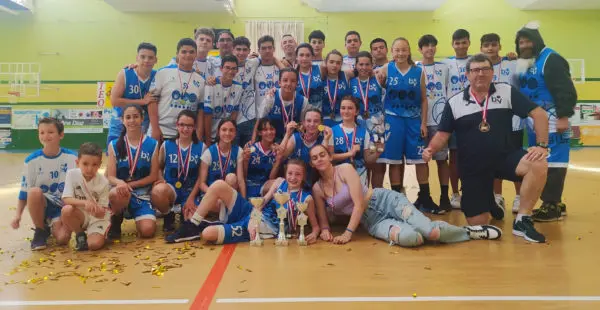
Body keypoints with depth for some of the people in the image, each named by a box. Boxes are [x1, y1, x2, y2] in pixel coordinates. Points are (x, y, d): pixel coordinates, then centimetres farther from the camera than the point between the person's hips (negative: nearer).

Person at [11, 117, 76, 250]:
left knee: (62, 238, -23)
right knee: (34, 192, -34)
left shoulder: (72, 157, -8)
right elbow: (24, 190, -3)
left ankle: (52, 227, 17)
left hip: (64, 205, -1)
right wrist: (18, 215, -10)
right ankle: (40, 231, -10)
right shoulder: (32, 160, -8)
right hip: (41, 205, 1)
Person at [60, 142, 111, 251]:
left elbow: (102, 213, -13)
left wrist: (99, 211, -38)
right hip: (81, 215, 2)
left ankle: (103, 233, 12)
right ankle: (80, 235, -3)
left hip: (98, 218, -2)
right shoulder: (72, 174, -13)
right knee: (66, 210, -32)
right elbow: (66, 199, -21)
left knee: (94, 244, -26)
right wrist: (84, 202, -38)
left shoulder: (103, 182, -16)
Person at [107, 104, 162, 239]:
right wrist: (120, 183, -28)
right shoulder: (115, 145, 2)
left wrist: (130, 184, -13)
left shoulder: (152, 144, 1)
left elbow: (153, 176, -1)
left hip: (143, 194, 0)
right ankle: (116, 221, -5)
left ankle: (138, 218, 15)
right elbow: (110, 176, -4)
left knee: (147, 231, -22)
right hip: (122, 192, 0)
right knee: (116, 193, -38)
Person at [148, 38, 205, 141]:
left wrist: (199, 134, 1)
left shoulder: (200, 81, 9)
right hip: (162, 132, -3)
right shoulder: (164, 73, 0)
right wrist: (155, 128, -9)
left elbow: (200, 109, 10)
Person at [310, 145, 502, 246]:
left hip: (386, 200, -2)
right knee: (408, 238, -30)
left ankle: (470, 231, 8)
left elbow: (358, 204, -15)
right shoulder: (317, 188, 5)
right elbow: (323, 219, 9)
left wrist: (348, 233, -21)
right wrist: (325, 230, -15)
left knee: (431, 231, -25)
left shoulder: (345, 169, -9)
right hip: (370, 221, 3)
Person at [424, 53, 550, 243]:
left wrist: (542, 145, -14)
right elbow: (443, 134, 0)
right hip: (472, 168, 0)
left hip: (504, 157, 0)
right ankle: (487, 203, 37)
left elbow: (539, 114, -3)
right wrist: (430, 149, -20)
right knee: (477, 224, -2)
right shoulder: (454, 103, 0)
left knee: (539, 165, -32)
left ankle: (522, 221, -14)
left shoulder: (507, 92, -3)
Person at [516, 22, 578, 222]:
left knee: (552, 163, -6)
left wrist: (564, 116, -23)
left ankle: (552, 206, -1)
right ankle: (553, 203, 21)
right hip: (534, 123, 9)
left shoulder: (551, 60, -11)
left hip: (552, 122, -9)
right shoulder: (523, 64, 16)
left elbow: (566, 90, -18)